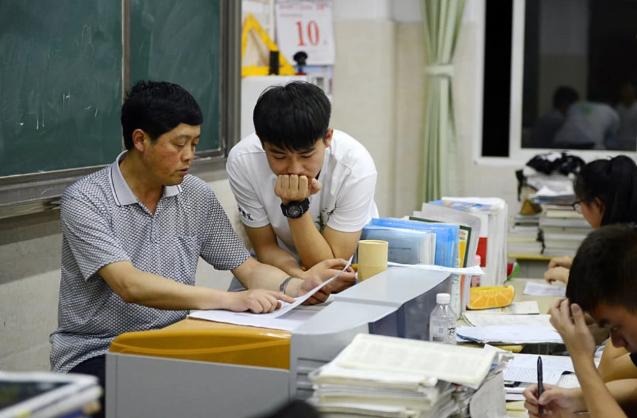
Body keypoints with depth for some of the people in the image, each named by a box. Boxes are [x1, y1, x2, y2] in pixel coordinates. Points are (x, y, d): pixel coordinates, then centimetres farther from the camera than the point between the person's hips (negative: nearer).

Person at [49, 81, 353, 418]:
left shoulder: (197, 196, 5)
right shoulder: (85, 200, -13)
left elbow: (249, 269, 5)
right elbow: (130, 285, -25)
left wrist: (298, 287, -17)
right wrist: (229, 300, -34)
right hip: (95, 355, -5)